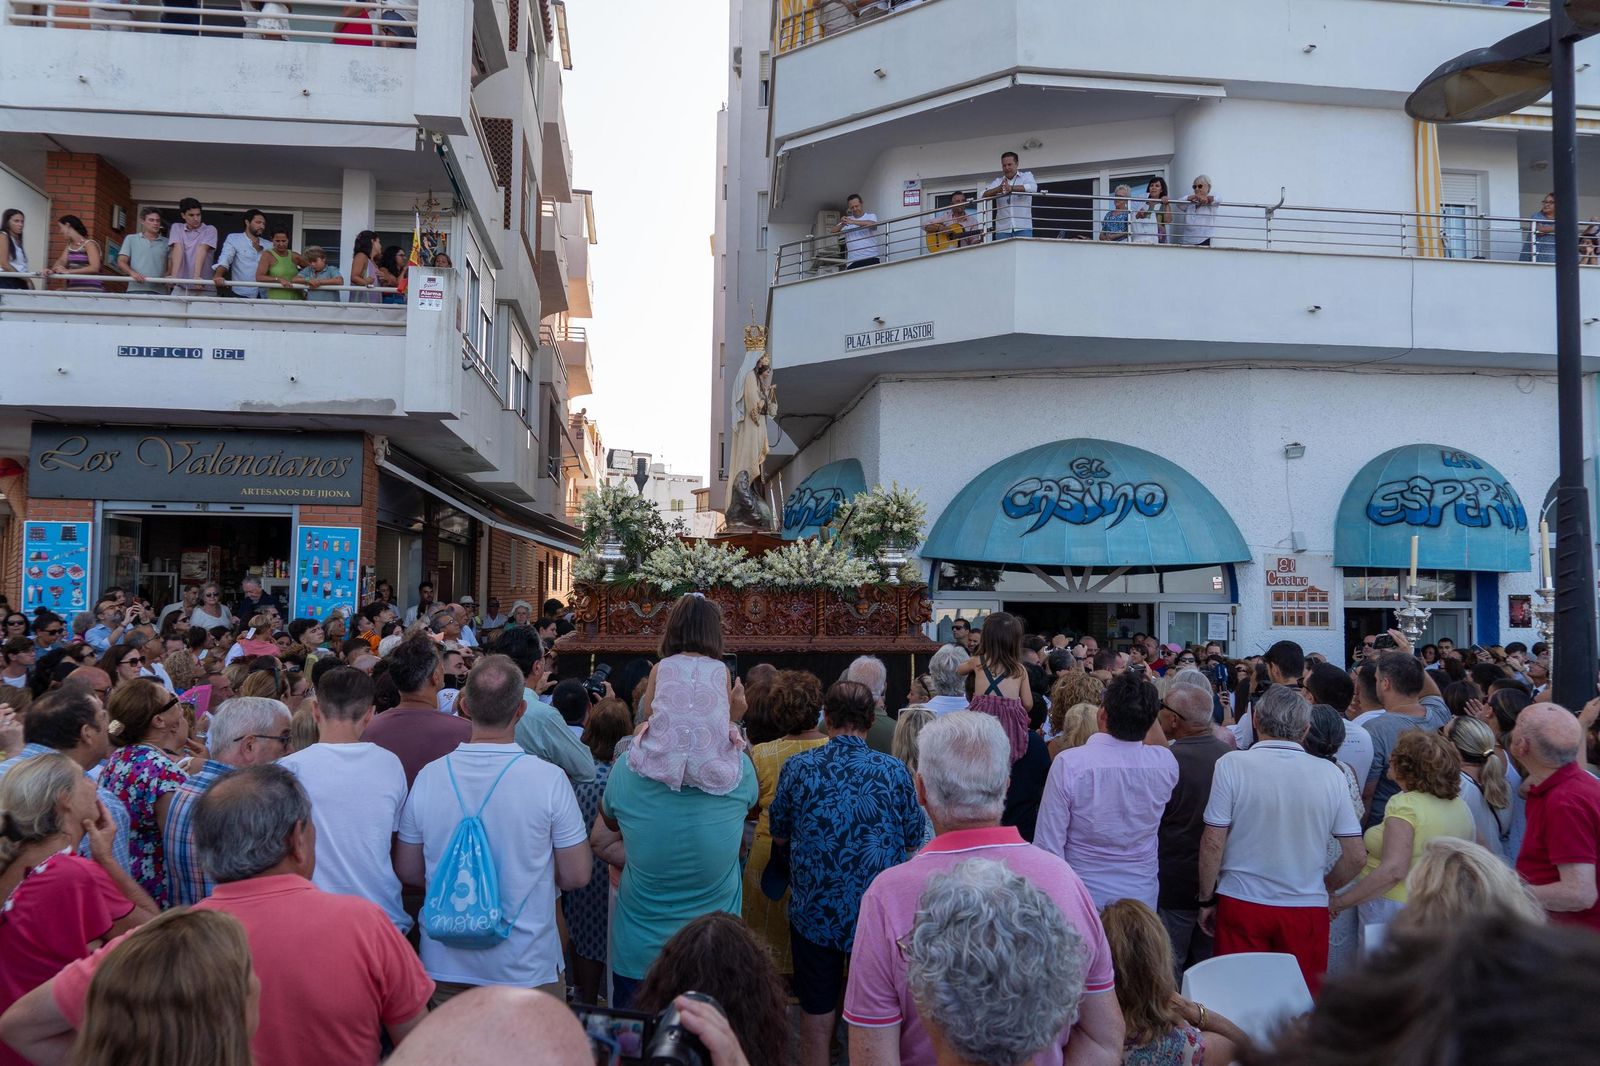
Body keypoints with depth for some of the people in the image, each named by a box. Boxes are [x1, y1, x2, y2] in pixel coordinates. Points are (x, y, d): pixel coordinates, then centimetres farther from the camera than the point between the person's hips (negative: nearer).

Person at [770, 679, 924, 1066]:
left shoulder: (797, 768, -9)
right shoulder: (894, 770, -10)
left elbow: (779, 835, 4)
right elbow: (912, 843, 1)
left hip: (814, 913, 0)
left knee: (816, 1011, 14)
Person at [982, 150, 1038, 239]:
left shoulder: (1026, 176, 12)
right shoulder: (997, 182, 17)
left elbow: (1033, 187, -10)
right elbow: (983, 195, 1)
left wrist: (1012, 188, -25)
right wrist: (998, 189, -20)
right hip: (1002, 229, 2)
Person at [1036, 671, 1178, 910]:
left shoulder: (1069, 764, -23)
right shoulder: (1166, 764, -12)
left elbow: (1049, 845, -18)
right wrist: (1147, 709, 11)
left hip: (1082, 899, -3)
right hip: (1143, 898, 3)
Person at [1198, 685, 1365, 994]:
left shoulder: (1231, 764, -9)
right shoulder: (1330, 774, -2)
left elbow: (1213, 843, -9)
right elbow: (1356, 855, 2)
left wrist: (1206, 899, 3)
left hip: (1242, 903, -2)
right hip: (1308, 908, 2)